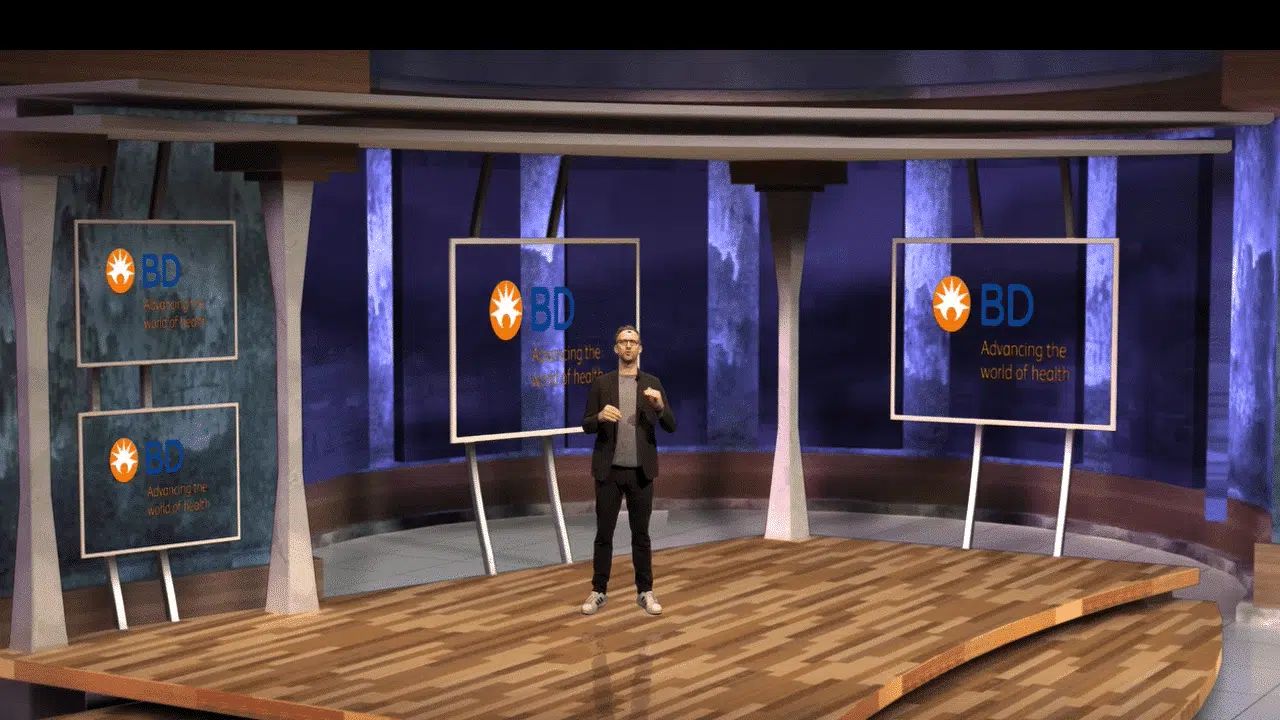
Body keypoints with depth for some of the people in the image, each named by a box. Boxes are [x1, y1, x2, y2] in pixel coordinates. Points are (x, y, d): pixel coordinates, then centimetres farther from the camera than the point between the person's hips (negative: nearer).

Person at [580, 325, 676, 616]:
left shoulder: (652, 384, 4)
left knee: (641, 534, 6)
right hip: (609, 471, 0)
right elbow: (586, 425, 1)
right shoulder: (601, 383, 3)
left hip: (640, 472, 0)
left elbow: (671, 427, 0)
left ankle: (645, 592, 14)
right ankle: (598, 591, 12)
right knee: (604, 533, 4)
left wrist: (660, 405, -19)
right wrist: (600, 416, -21)